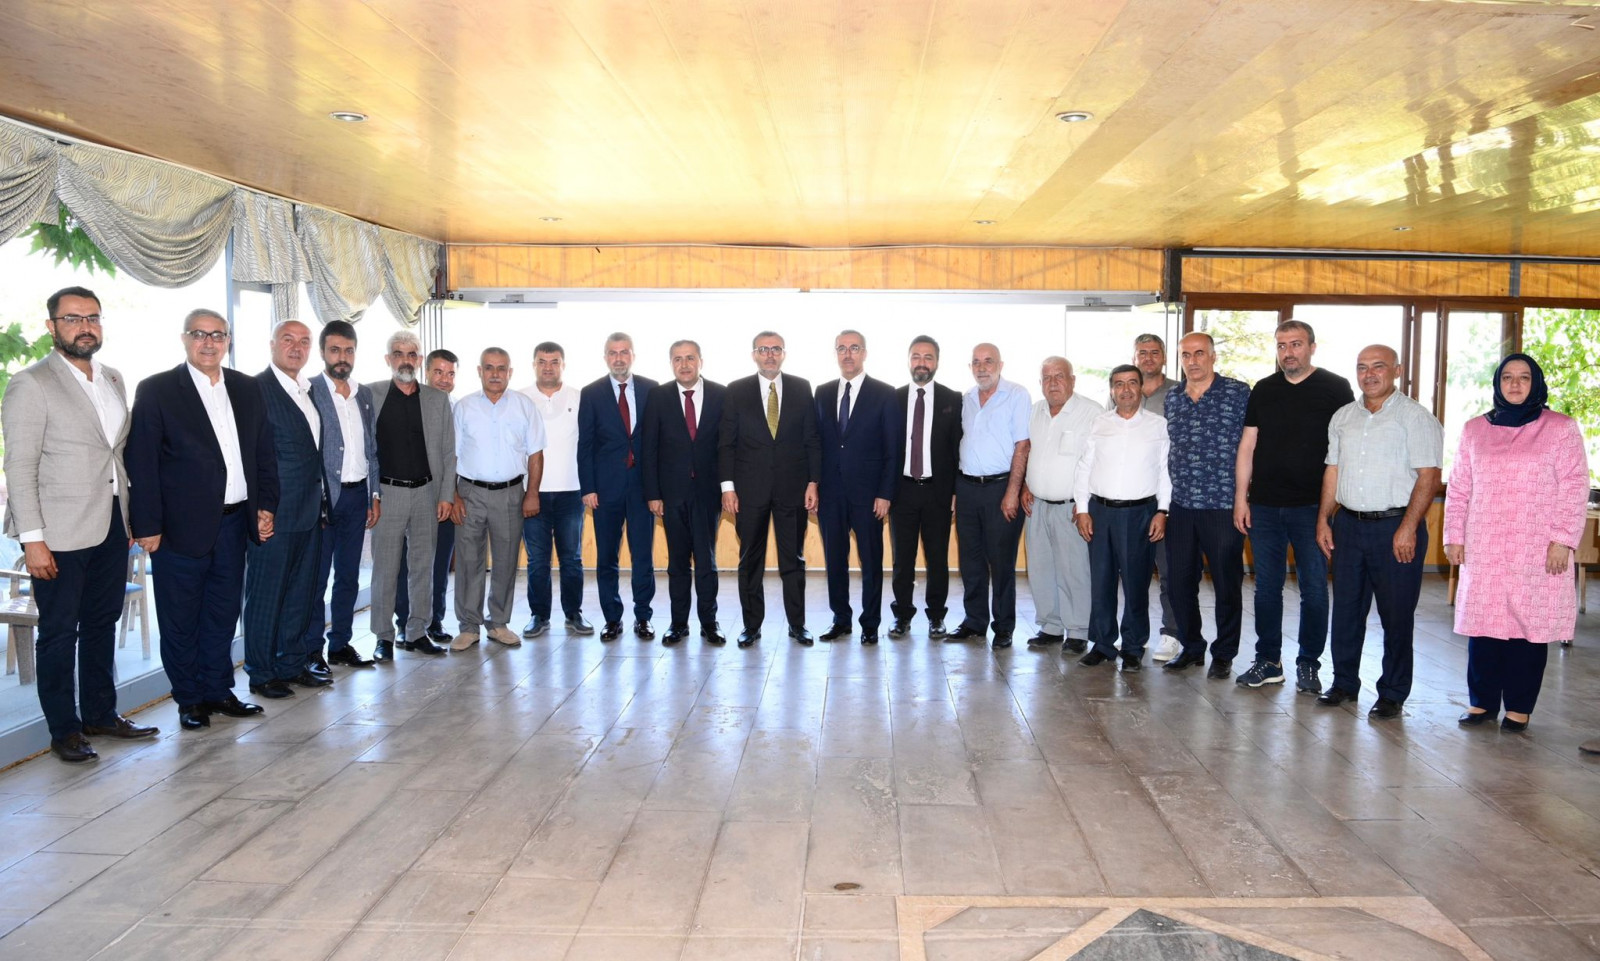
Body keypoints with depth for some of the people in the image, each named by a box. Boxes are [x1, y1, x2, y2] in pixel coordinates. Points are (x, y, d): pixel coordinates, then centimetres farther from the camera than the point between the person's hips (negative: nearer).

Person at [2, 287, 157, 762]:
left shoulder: (113, 380, 12)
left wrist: (130, 518, 12)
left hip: (111, 526, 6)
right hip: (61, 531, -6)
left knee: (102, 624, 15)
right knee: (59, 631, 4)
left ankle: (100, 714, 27)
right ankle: (64, 729, 14)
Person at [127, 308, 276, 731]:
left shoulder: (247, 389, 9)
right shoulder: (156, 390, -5)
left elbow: (264, 452, 13)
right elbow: (142, 463, -8)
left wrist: (266, 505, 4)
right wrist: (147, 526, -12)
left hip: (234, 522, 5)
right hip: (181, 526, -4)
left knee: (223, 613, 14)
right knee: (181, 619, 6)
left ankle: (218, 690, 26)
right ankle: (189, 699, 19)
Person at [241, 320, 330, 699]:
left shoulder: (309, 391, 14)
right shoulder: (257, 389, -11)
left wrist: (320, 503, 14)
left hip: (309, 512, 8)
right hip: (273, 514, -8)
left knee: (300, 593, 15)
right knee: (266, 595, 3)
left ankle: (293, 664, 27)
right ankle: (261, 674, 14)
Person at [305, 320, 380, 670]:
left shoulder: (365, 395, 11)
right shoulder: (308, 391, -7)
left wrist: (374, 495, 10)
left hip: (356, 496, 6)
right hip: (322, 497, -6)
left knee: (349, 575, 12)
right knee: (316, 577, 1)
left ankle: (341, 643, 22)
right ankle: (311, 650, 10)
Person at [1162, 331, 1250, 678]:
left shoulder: (1239, 393, -3)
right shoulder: (1170, 399, 10)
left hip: (1223, 505, -4)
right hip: (1180, 506, 4)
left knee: (1227, 584, 4)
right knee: (1179, 582, 10)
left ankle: (1224, 654, 19)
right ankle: (1191, 647, 27)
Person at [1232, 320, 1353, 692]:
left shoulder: (1335, 388, 0)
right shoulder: (1263, 390, 10)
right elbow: (1247, 446, 10)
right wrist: (1240, 498, 5)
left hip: (1312, 507, -3)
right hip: (1264, 507, 3)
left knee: (1313, 588, 3)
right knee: (1266, 587, 8)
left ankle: (1308, 664, 15)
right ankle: (1268, 661, 19)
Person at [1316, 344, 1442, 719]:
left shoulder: (1416, 417, -5)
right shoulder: (1343, 417, 14)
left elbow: (1428, 477, -10)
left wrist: (1408, 528, -18)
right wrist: (1323, 519, 9)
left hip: (1396, 526, -5)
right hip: (1349, 523, 5)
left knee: (1397, 614, 1)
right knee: (1346, 609, 10)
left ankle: (1392, 694, 12)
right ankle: (1344, 682, 22)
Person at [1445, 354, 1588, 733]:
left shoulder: (1561, 428, 3)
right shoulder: (1475, 430, 11)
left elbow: (1575, 488, -1)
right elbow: (1459, 489, 12)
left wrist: (1563, 539, -8)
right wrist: (1454, 536, 7)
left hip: (1537, 552, -2)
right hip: (1483, 550, 3)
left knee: (1528, 628, 0)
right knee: (1482, 625, 3)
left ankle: (1518, 708, 11)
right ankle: (1482, 703, 13)